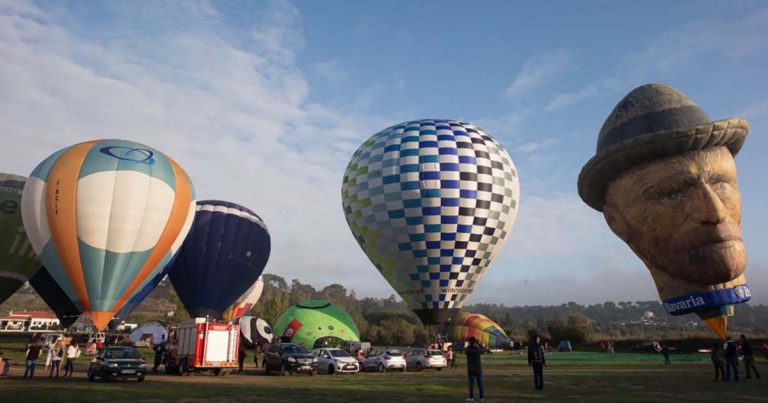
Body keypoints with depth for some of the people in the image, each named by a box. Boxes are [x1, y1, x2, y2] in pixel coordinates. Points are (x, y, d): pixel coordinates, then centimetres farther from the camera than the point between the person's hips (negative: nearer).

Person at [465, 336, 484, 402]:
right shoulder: (478, 349, -8)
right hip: (478, 369, 1)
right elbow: (482, 351, 16)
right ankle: (481, 397, 9)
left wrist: (469, 345, 28)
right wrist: (477, 345, 28)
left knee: (471, 383, 1)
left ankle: (471, 397, -1)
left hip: (470, 369, -1)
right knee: (480, 383, 7)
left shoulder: (467, 350, -8)